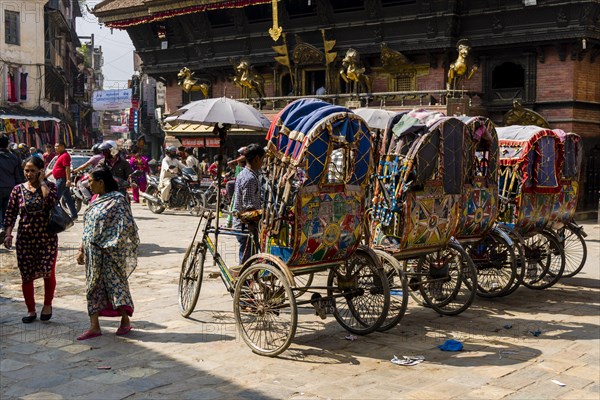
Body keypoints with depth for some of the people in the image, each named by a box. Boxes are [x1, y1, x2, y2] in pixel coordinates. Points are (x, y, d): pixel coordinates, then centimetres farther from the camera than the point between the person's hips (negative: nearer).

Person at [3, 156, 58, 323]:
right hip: (25, 239, 2)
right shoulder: (18, 189, 3)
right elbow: (10, 214, 4)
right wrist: (8, 234, -7)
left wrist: (42, 182, -14)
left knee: (48, 273, -3)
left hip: (47, 238, -2)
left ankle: (47, 304, 22)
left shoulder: (49, 186, -1)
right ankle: (31, 310, 20)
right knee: (27, 276, 6)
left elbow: (52, 201, -22)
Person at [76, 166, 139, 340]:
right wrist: (82, 250, 16)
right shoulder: (97, 200, 13)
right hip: (93, 252, 8)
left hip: (110, 253, -8)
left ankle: (125, 320, 17)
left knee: (115, 283, 1)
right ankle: (94, 326, 11)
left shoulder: (117, 200, -12)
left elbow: (125, 225, -17)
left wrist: (109, 246, -18)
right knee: (93, 286, 7)